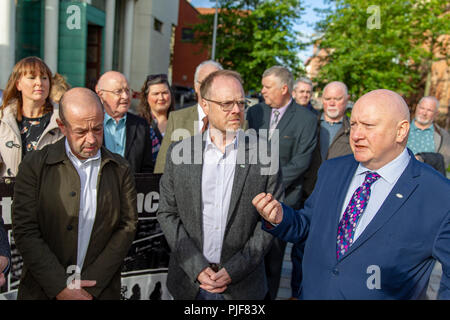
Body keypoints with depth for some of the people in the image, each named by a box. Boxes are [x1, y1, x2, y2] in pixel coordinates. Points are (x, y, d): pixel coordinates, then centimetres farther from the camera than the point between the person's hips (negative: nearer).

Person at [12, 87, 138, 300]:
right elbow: (25, 231, -9)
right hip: (42, 290, -1)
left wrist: (91, 286, -11)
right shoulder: (34, 166, -5)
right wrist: (60, 288, -15)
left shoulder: (120, 169, -1)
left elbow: (127, 227, -4)